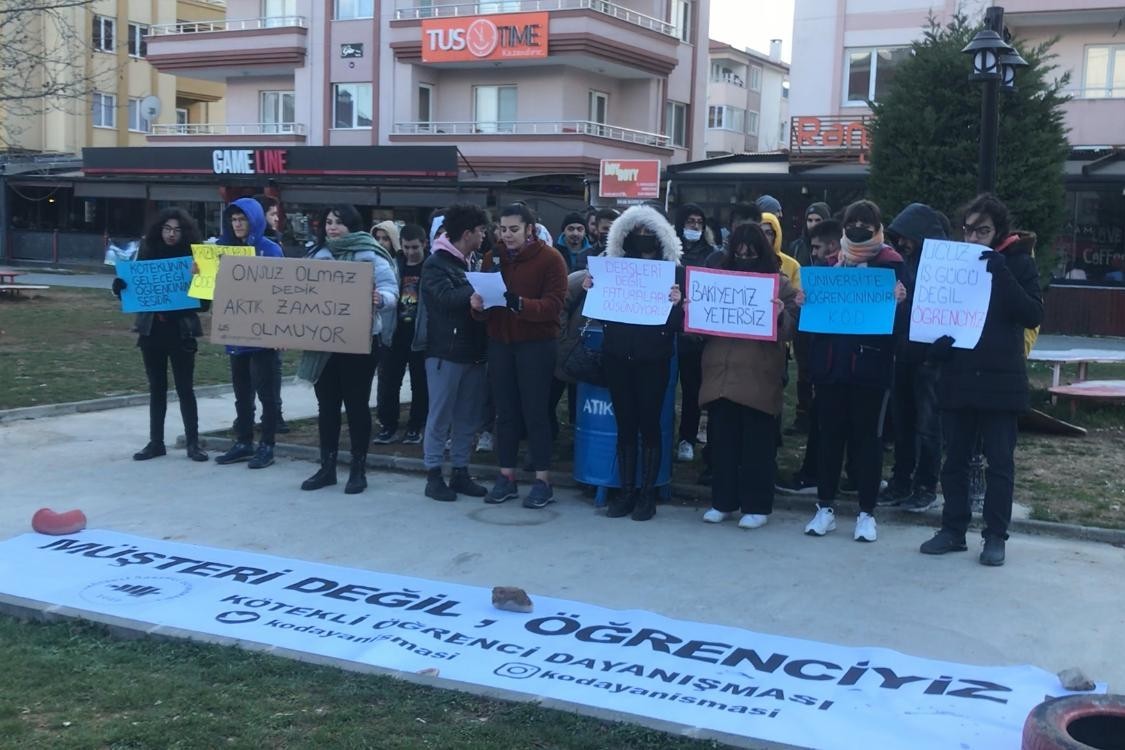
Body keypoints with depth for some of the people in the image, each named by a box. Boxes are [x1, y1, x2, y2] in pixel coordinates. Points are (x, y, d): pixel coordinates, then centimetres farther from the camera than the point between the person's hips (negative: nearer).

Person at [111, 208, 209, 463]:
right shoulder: (147, 253, 5)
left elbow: (204, 298, -4)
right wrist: (120, 288, -12)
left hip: (181, 331, -3)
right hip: (151, 329, 3)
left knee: (184, 388, 1)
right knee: (156, 387, 10)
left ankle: (193, 443, 8)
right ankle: (156, 442, 17)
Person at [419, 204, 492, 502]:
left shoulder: (472, 263, 15)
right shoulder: (436, 263, -8)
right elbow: (447, 297, -24)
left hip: (474, 352, 7)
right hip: (445, 352, -7)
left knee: (468, 416, 10)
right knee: (440, 415, -1)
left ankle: (460, 472, 19)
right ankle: (433, 475, 6)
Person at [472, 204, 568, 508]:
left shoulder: (550, 259, -6)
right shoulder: (495, 256, 9)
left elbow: (554, 304, -16)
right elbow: (484, 300, 10)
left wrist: (520, 304, -31)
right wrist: (478, 305, -13)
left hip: (536, 345, -5)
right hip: (500, 343, 5)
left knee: (534, 412, -3)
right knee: (505, 412, 9)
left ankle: (543, 481, 5)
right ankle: (506, 477, 17)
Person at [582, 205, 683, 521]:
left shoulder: (671, 271, -2)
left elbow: (678, 324, -6)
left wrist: (677, 303, -26)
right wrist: (589, 290, -9)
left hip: (653, 359, -3)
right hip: (617, 356, 3)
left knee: (649, 424, 2)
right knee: (625, 424, 7)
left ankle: (648, 493, 10)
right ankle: (626, 490, 16)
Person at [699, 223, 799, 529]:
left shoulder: (780, 284, 2)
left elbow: (791, 330, -4)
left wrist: (780, 315, -23)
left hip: (759, 378, -4)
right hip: (721, 374, 4)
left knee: (757, 445, 2)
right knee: (721, 441, 9)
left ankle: (757, 506, 11)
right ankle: (722, 501, 20)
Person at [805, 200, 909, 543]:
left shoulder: (892, 265, -1)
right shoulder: (833, 262, 10)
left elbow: (902, 320, -5)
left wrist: (900, 302, -26)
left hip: (871, 366, -3)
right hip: (830, 363, 3)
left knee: (866, 436, 3)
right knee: (829, 434, 7)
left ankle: (867, 513, 11)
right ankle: (825, 507, 17)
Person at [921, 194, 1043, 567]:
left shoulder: (1018, 262, -1)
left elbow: (1034, 315, -11)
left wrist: (1002, 275, -21)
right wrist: (935, 342, -8)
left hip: (1000, 380, -3)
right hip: (958, 377, 3)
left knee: (999, 461, 3)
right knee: (955, 459, 8)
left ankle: (995, 536, 10)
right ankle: (953, 529, 18)